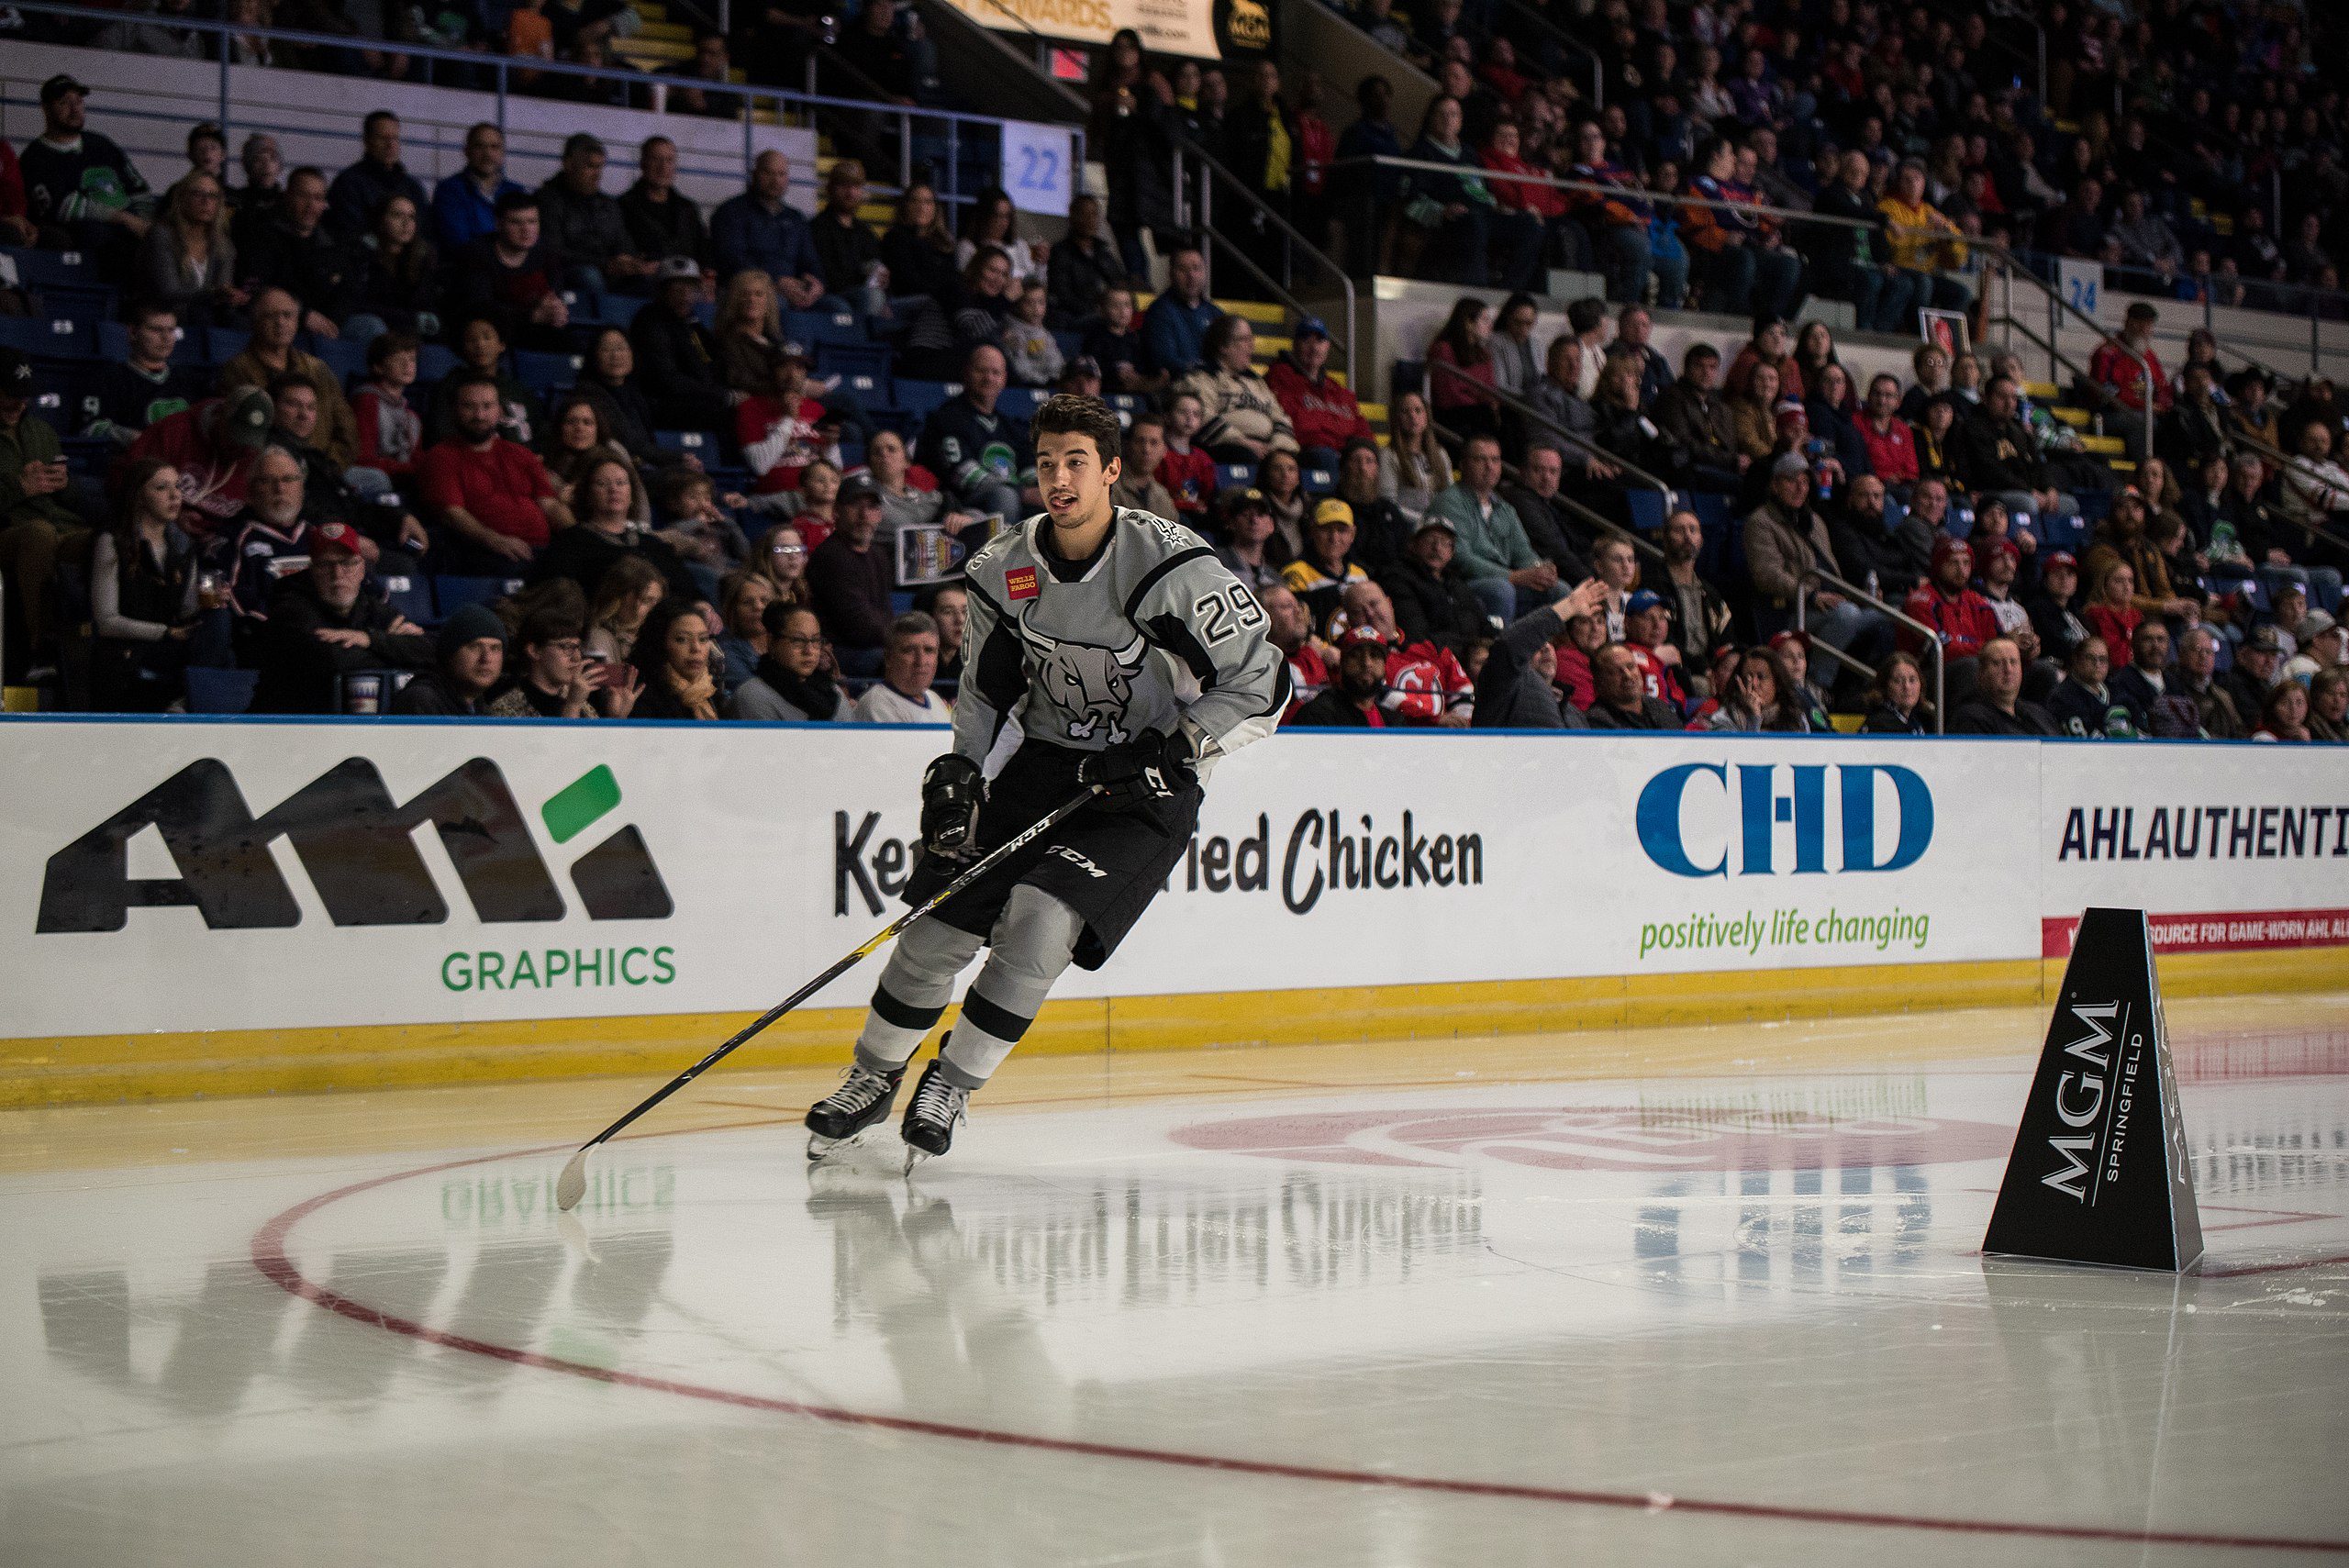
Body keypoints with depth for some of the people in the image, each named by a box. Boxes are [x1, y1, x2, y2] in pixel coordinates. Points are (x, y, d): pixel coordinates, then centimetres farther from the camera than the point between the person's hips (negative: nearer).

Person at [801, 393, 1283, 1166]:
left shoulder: (1170, 564, -19)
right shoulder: (1005, 567, -3)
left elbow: (1260, 682, -15)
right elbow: (984, 687, 12)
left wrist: (1173, 752, -21)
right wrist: (957, 774, 0)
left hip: (1142, 785, -4)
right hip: (1040, 766, 5)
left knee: (1039, 920, -23)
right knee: (940, 922, -1)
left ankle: (950, 1086, -4)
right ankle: (872, 1078, 23)